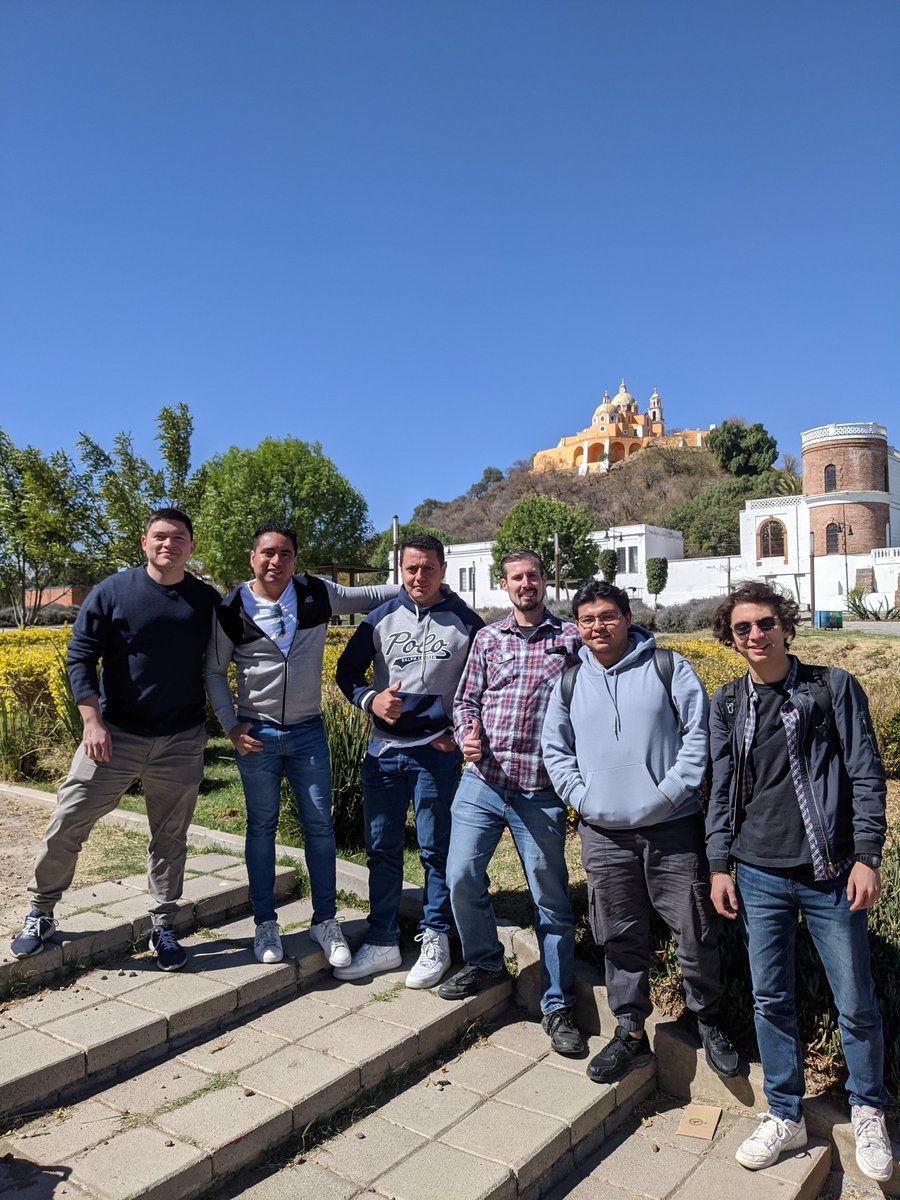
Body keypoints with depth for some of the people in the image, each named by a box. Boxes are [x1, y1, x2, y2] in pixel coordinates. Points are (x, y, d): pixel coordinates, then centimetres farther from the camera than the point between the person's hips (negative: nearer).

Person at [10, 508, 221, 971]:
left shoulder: (208, 600, 1)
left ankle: (163, 927, 26)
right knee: (67, 822, 2)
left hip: (181, 743, 1)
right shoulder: (113, 591, -4)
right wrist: (92, 721, -12)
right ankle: (40, 913, 25)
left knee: (170, 837, 10)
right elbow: (79, 657, -4)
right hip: (114, 735, -1)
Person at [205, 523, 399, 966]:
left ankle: (325, 921, 20)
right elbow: (214, 672, 4)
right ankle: (265, 924, 24)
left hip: (307, 731, 1)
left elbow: (371, 596, 9)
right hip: (256, 734, -1)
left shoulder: (318, 594, -3)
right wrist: (231, 726, -4)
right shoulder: (232, 610, -6)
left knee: (320, 825, 5)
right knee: (262, 827, 9)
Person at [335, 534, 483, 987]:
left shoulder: (466, 622, -1)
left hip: (437, 752, -3)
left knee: (436, 850, 6)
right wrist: (370, 699, -8)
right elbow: (347, 669, 11)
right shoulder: (381, 618, 4)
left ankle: (434, 942, 22)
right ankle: (382, 942, 23)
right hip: (383, 750, 3)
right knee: (382, 849, 10)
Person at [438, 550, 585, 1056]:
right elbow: (466, 699, 13)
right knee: (462, 876, 3)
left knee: (551, 899, 5)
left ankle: (558, 1007, 21)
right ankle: (485, 962, 31)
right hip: (482, 781, 3)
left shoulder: (572, 638, 2)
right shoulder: (488, 638, 10)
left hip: (540, 791, -3)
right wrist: (468, 734, -7)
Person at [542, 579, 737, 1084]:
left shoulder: (668, 666, -2)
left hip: (672, 828, -2)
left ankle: (708, 1019, 31)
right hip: (603, 833, 3)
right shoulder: (570, 682, 8)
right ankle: (632, 1033, 29)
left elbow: (699, 733, -4)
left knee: (697, 933, 5)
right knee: (622, 938, 13)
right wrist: (581, 795, 0)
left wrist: (670, 792, -12)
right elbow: (555, 749, 13)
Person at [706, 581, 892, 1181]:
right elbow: (722, 790, 8)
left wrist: (866, 857, -9)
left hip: (831, 874, -2)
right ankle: (785, 1117, 29)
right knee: (771, 1000, 11)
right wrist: (720, 865, 5)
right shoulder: (727, 704, 5)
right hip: (759, 877, 3)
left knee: (856, 1002, 9)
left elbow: (867, 776, -4)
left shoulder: (833, 687, -4)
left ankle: (869, 1113, 34)